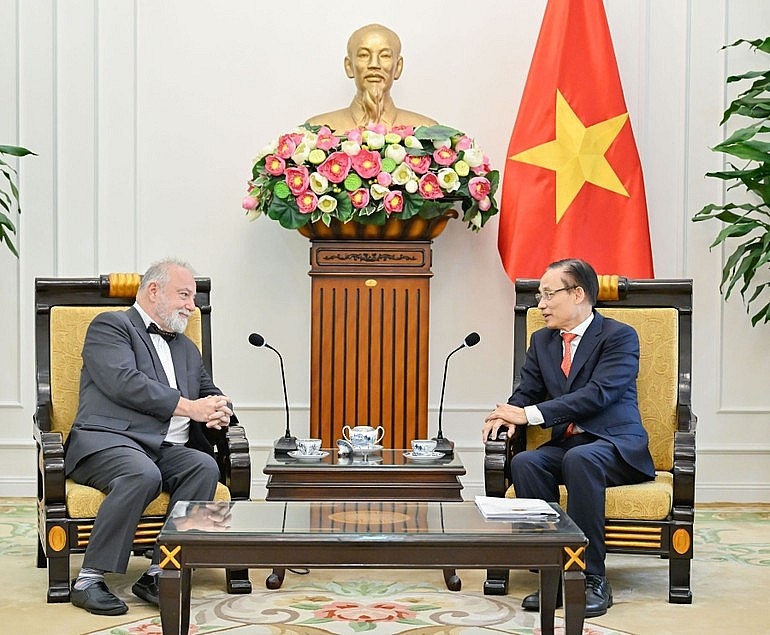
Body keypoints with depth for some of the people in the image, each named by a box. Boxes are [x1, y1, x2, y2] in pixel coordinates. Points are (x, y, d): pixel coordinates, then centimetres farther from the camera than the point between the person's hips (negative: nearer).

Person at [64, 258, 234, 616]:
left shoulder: (188, 349, 29)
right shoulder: (111, 325, 6)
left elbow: (212, 396, 29)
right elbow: (124, 382, -11)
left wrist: (220, 413, 2)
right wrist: (189, 407, -11)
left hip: (166, 451, 6)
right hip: (107, 441, -6)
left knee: (205, 467, -26)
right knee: (143, 475, -37)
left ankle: (160, 572, -26)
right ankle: (90, 580, -28)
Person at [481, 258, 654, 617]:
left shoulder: (619, 336, -6)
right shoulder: (542, 341, 15)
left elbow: (598, 393, -18)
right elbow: (526, 393, 14)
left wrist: (529, 414, -23)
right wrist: (507, 415, -12)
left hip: (616, 445, -5)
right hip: (567, 444, 5)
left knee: (580, 459, -37)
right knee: (525, 462, -27)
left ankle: (593, 579, -30)